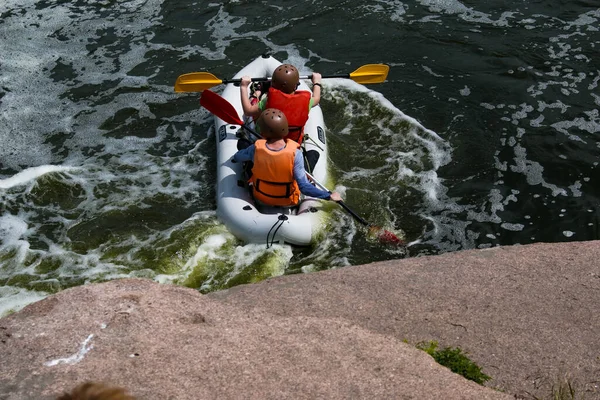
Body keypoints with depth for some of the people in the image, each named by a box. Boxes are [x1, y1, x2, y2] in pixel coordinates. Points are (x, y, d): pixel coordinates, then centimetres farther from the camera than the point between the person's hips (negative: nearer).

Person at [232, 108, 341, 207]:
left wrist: (234, 159, 23)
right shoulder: (295, 153, -32)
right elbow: (304, 187, -31)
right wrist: (329, 196, -20)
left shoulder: (256, 149, -25)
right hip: (287, 202, -1)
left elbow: (237, 157, -1)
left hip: (260, 199, 2)